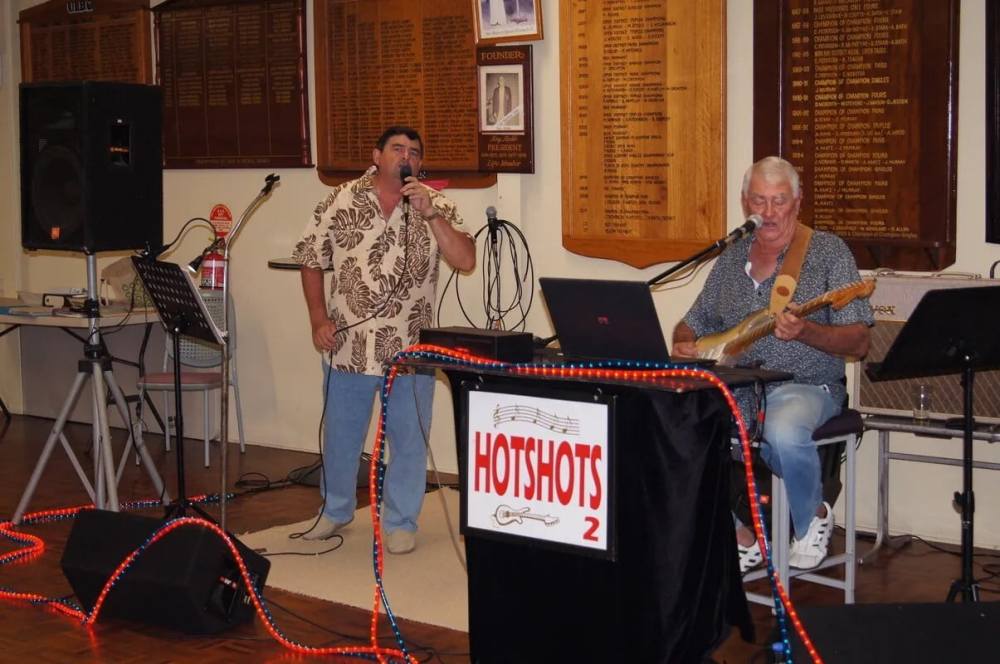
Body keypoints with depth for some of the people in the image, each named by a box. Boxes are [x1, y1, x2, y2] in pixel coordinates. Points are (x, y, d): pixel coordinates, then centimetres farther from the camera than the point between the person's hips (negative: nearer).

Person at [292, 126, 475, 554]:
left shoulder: (437, 206, -2)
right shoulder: (341, 202, -1)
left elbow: (466, 261, -14)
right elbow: (310, 261, 4)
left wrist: (429, 213, -21)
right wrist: (319, 320, -5)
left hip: (410, 348, -1)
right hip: (348, 345, 1)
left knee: (409, 438, 7)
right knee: (341, 435, 15)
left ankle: (400, 521, 24)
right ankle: (335, 509, 37)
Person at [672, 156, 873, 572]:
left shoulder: (828, 252, -2)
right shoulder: (731, 258, 13)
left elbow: (859, 344, -7)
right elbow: (692, 324, 22)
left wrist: (804, 331, -26)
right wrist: (683, 347, -2)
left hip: (805, 385, -5)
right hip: (736, 386, 5)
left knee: (783, 433, -38)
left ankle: (813, 519, -3)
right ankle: (740, 537, 0)